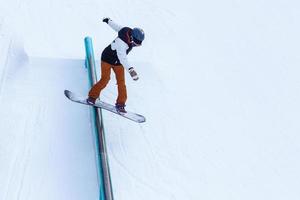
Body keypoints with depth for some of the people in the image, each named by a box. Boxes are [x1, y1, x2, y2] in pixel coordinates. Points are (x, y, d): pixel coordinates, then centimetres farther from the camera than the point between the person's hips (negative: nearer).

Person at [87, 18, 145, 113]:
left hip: (118, 62, 7)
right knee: (105, 80, -13)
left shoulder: (129, 33, -14)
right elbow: (122, 58, -52)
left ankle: (120, 104, 7)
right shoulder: (121, 42, -38)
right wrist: (131, 70, -66)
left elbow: (117, 27, 3)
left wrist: (108, 21, 22)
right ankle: (92, 96, 7)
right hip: (107, 59, -7)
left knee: (121, 82, -1)